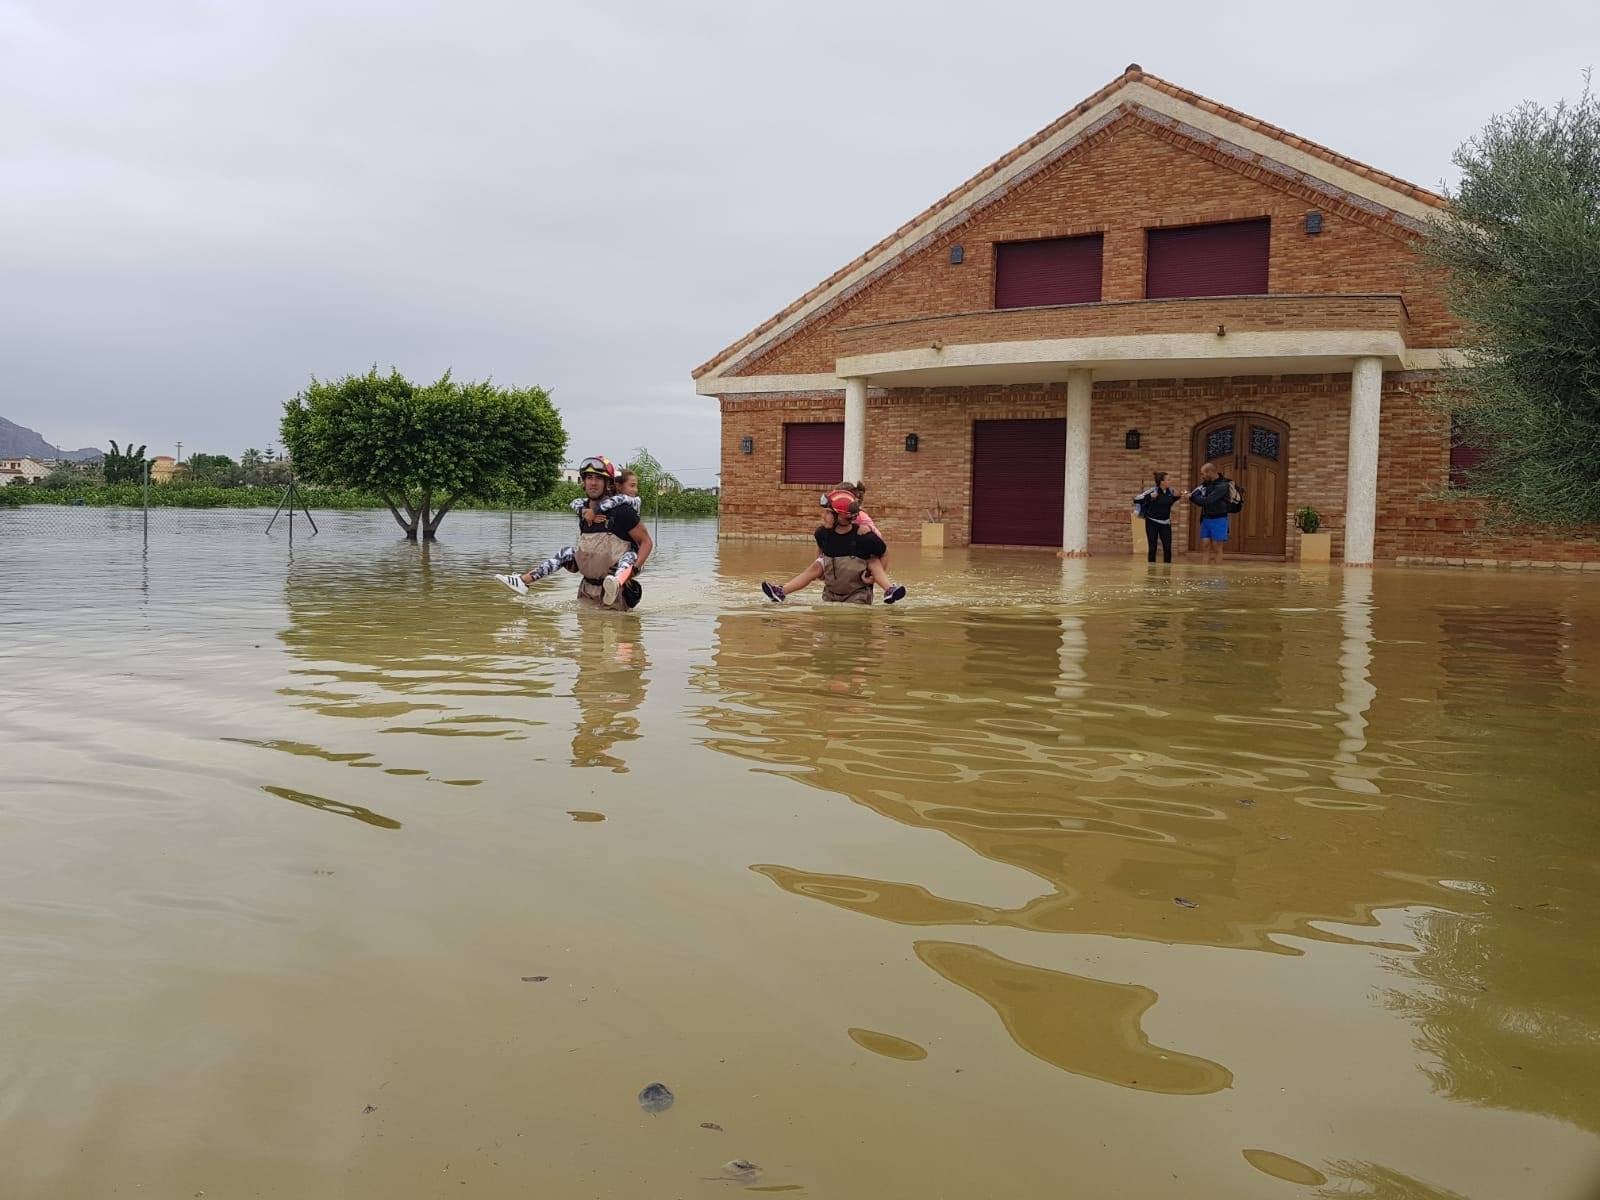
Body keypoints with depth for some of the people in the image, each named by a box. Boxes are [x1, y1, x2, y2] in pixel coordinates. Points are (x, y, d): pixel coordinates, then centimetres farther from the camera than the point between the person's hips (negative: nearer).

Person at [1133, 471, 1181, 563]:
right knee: (1152, 548, -1)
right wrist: (1150, 497, -29)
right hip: (1152, 522, -5)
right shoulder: (1152, 491, -17)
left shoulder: (1170, 491, 0)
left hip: (1165, 523, 5)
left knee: (1168, 548, 2)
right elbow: (1136, 500, -19)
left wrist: (1176, 497, 1)